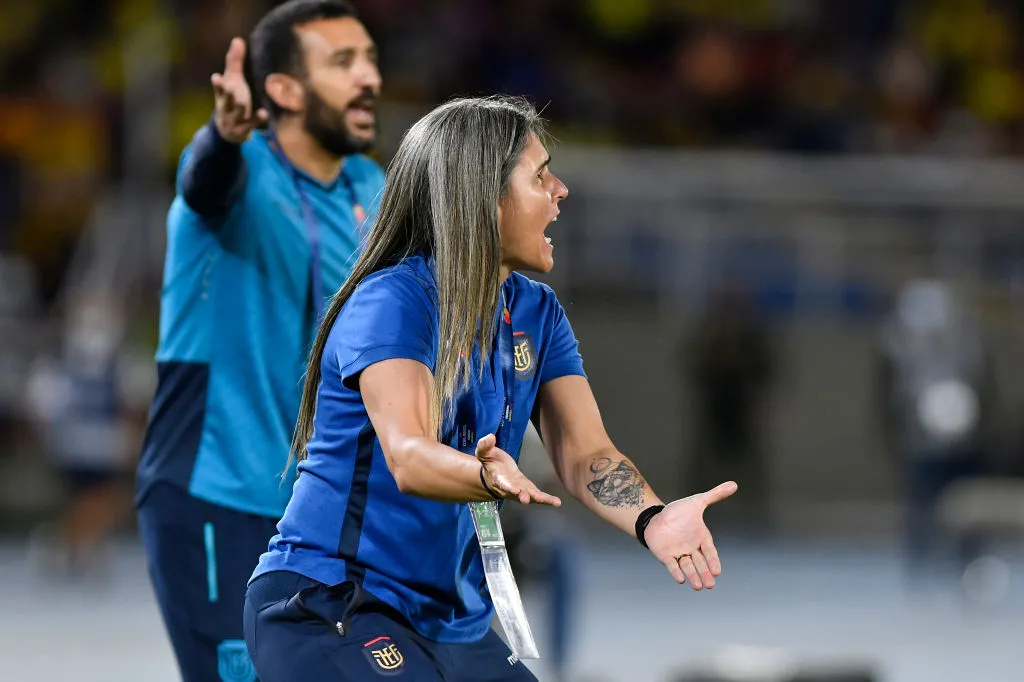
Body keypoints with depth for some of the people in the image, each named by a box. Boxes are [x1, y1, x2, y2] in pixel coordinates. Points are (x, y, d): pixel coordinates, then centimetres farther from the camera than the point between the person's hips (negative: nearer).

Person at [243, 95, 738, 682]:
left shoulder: (538, 314, 8)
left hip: (454, 625, 8)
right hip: (324, 606, -7)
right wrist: (489, 475, -52)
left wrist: (651, 519, -26)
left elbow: (584, 452, -4)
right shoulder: (390, 301, -15)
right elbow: (407, 456, -30)